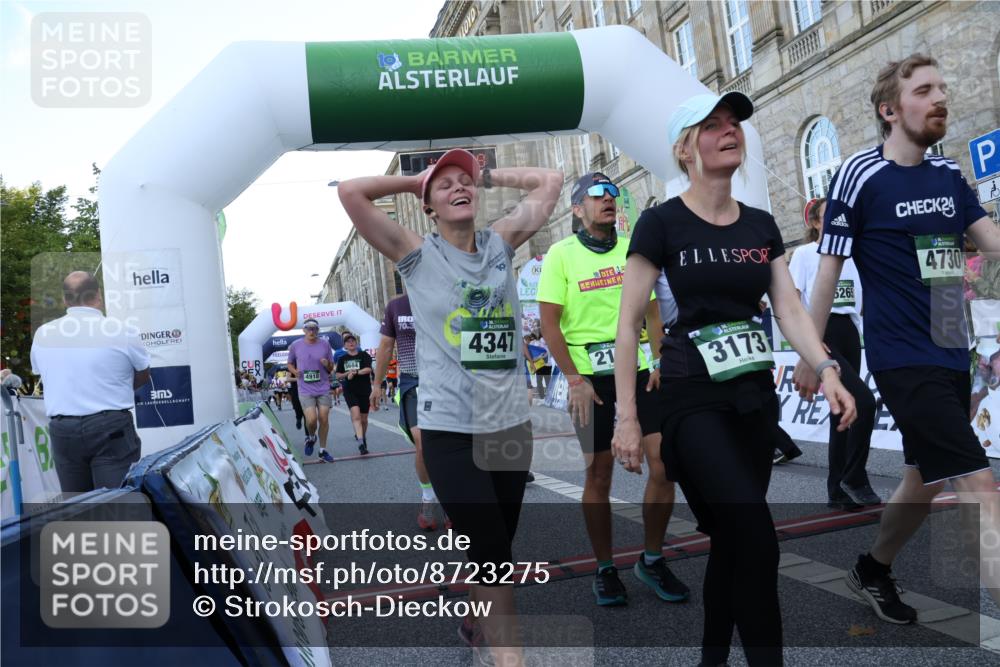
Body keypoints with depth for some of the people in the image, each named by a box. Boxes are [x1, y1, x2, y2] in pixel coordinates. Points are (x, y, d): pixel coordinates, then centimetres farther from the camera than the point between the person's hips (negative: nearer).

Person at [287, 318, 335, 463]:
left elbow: (331, 369, 8)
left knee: (324, 420, 1)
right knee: (311, 419, -14)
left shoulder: (325, 344, 1)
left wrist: (327, 364, -14)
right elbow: (290, 364, 14)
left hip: (323, 388, 2)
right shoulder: (295, 346, -1)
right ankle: (310, 438, 21)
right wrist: (294, 371, -8)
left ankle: (323, 451, 17)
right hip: (305, 390, -1)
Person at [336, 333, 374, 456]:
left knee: (364, 418, 9)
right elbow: (338, 376, 10)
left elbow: (368, 369, -14)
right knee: (356, 414, -21)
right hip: (350, 391, 0)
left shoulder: (364, 355, 0)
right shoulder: (342, 359, 9)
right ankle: (361, 443, -26)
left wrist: (355, 372, -21)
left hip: (364, 390, 0)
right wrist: (347, 374, -8)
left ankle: (362, 436, 36)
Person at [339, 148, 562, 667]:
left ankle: (477, 624, 43)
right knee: (493, 555, -6)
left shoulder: (501, 243, 8)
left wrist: (486, 175, 14)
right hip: (450, 429, -4)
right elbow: (350, 192, -11)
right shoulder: (417, 255, -2)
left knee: (495, 549, 19)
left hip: (511, 422, 5)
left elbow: (550, 181, 14)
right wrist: (415, 180, 2)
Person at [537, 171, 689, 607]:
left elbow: (652, 310, 13)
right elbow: (549, 323, -5)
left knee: (665, 461, -2)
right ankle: (604, 570, 20)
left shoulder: (632, 249, 10)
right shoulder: (561, 253, -1)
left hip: (638, 369, 4)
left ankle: (652, 561, 18)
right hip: (589, 376, -3)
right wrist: (574, 378, -11)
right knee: (599, 473, 3)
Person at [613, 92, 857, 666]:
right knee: (757, 539, -14)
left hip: (757, 396, 6)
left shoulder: (761, 225, 10)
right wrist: (627, 418, -10)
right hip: (694, 399, -6)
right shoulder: (661, 223, -6)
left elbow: (789, 307, 5)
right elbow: (629, 324, -7)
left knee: (732, 540, 12)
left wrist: (826, 370, -13)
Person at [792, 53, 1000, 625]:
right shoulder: (860, 175, -9)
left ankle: (874, 570, 38)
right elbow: (830, 269, -7)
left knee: (926, 480, 17)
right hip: (905, 360, -7)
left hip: (952, 357, 7)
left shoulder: (950, 175, 10)